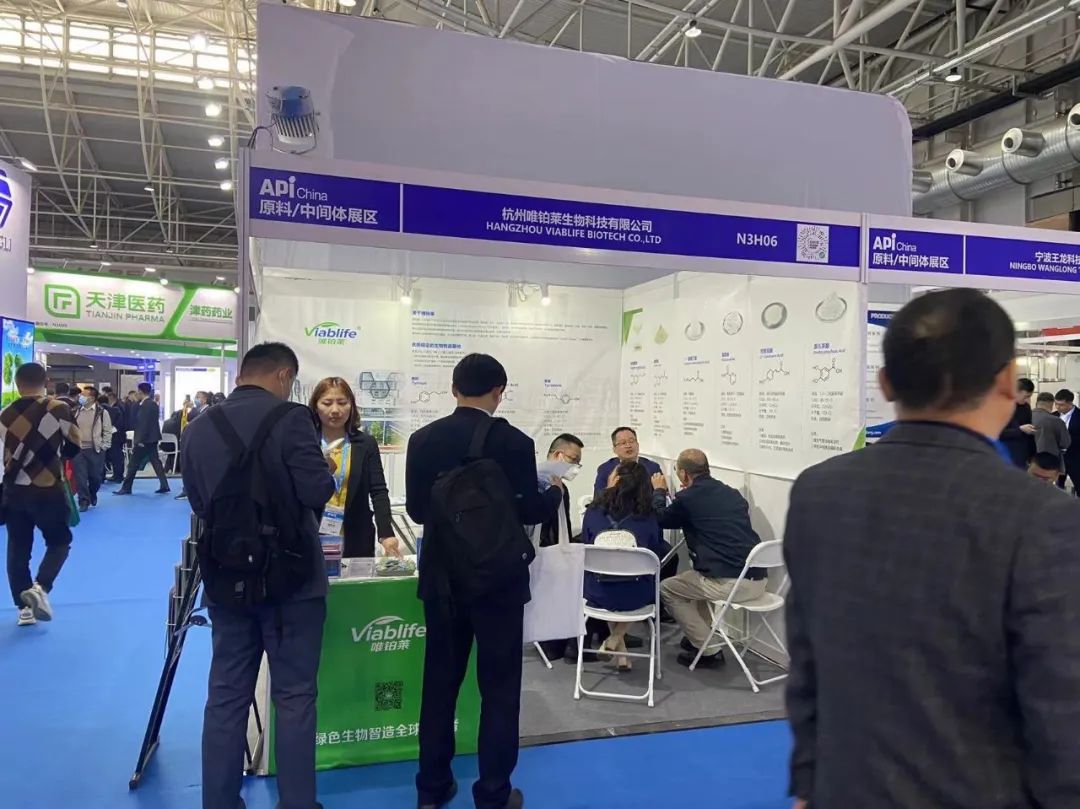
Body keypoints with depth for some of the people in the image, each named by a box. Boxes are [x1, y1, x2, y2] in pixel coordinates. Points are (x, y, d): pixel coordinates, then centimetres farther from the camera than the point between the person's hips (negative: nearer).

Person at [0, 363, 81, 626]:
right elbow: (74, 448, -1)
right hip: (48, 490, -3)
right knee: (60, 541, 14)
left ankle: (24, 608, 18)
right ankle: (40, 588, -8)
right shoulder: (59, 409, -10)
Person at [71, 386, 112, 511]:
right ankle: (84, 501, 5)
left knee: (95, 476, 5)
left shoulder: (102, 412, -4)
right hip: (78, 449, 3)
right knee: (80, 476, -2)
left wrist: (103, 446, -7)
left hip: (95, 449, -3)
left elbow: (107, 431, -3)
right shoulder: (76, 411, 7)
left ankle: (92, 494, 32)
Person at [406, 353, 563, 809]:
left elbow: (416, 509, 2)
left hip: (442, 578, 4)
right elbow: (530, 511, -10)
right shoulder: (515, 443, -13)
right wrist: (555, 491, 11)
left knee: (439, 681, 15)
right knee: (499, 687, 8)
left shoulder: (423, 440, -3)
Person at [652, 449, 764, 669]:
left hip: (729, 584, -7)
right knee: (699, 575, 33)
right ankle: (700, 636, 33)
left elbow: (660, 520, 11)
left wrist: (659, 492, 28)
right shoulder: (732, 494, 11)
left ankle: (709, 649, 15)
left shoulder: (688, 498, -7)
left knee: (666, 589, 15)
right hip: (758, 580, 7)